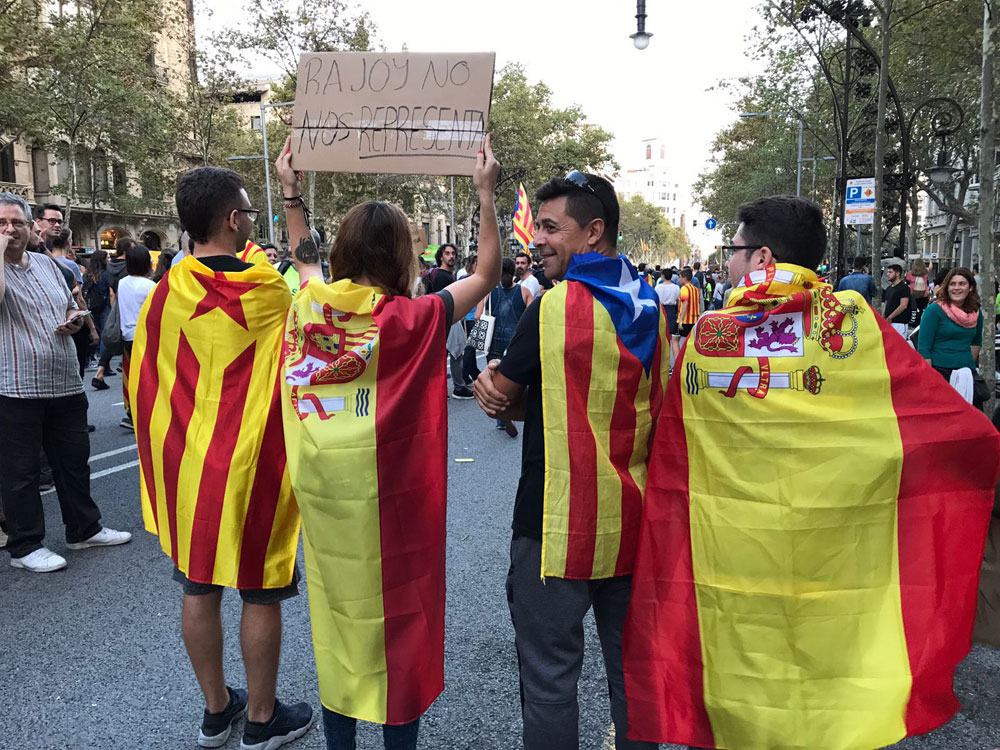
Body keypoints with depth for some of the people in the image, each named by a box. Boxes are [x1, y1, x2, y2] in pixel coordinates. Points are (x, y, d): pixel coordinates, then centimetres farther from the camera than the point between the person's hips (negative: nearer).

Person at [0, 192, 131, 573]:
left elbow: (70, 306, 25)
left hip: (65, 382, 6)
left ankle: (83, 529, 30)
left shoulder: (47, 264, 14)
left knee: (74, 459, 15)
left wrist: (75, 318, 2)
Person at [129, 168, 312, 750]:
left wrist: (160, 459, 18)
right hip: (251, 465, -4)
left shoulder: (166, 292, -2)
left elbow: (145, 382, 7)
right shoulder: (267, 290, -15)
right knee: (261, 593, 10)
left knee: (199, 588, 15)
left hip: (185, 463, 5)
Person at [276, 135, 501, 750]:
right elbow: (487, 275, -2)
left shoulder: (311, 308, -2)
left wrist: (292, 191, 29)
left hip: (322, 491, 5)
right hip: (389, 494, -4)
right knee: (397, 617, 11)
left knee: (336, 613, 18)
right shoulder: (413, 319, -14)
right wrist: (486, 194, 2)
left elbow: (306, 257, 21)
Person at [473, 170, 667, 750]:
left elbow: (500, 398, -7)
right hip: (632, 517, 7)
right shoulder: (651, 307, 7)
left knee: (549, 675, 7)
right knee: (631, 665, 19)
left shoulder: (555, 306, -14)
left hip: (557, 522, -7)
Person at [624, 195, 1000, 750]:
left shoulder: (705, 335, -6)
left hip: (732, 563, 0)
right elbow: (949, 425, -4)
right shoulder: (856, 321, -7)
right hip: (836, 563, 0)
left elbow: (669, 474, 2)